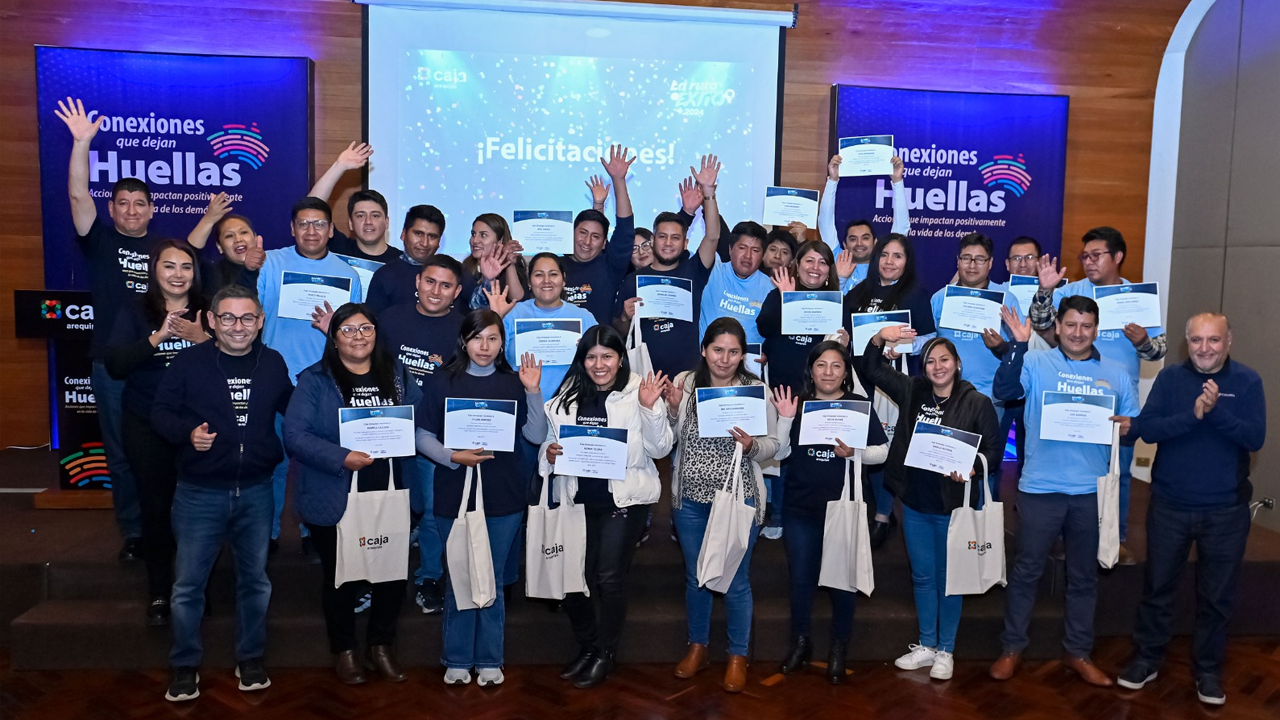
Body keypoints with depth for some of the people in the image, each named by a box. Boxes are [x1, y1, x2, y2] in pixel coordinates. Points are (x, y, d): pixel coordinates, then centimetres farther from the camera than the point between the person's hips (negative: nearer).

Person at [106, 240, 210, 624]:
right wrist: (157, 337, -20)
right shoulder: (136, 312, 4)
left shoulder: (207, 311, 3)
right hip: (146, 427, 1)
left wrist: (202, 339, -20)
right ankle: (159, 593, 23)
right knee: (156, 508, 6)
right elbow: (115, 365, -9)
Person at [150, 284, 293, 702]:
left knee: (255, 580, 13)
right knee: (188, 584, 6)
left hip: (256, 492, 2)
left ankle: (251, 660, 30)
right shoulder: (188, 362, -6)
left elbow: (294, 409, 15)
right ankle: (184, 667, 24)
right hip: (200, 492, -2)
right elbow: (160, 413, -3)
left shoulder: (273, 363, 1)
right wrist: (188, 432, -21)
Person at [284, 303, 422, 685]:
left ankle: (381, 645, 32)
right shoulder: (315, 380, -5)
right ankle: (343, 650, 34)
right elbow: (295, 435, -13)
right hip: (335, 502, -3)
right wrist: (342, 458, -23)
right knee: (341, 576, 12)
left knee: (394, 571, 9)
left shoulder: (397, 374, 8)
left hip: (391, 498, 3)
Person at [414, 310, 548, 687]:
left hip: (503, 498, 1)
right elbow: (423, 436, -1)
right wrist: (453, 457, -17)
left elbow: (536, 435, -4)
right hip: (454, 496, -1)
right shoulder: (444, 383, 0)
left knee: (493, 580, 11)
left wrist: (532, 391, -13)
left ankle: (489, 659, 25)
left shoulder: (513, 383, 3)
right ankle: (457, 659, 26)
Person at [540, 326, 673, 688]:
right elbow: (551, 442, 12)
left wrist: (650, 408, -24)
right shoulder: (568, 396, 4)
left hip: (624, 499, -4)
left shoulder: (637, 393, -7)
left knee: (609, 577, 0)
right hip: (580, 499, 4)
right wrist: (549, 453, -10)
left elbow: (660, 449, -11)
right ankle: (587, 647, 32)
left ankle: (605, 654, 21)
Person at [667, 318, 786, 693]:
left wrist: (752, 445, -22)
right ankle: (697, 647, 37)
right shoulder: (684, 382, -2)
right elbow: (669, 439, 3)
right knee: (695, 578, 17)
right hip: (690, 498, 2)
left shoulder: (757, 389, -6)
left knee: (736, 582, 8)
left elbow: (773, 446, -2)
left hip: (738, 499, -2)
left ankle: (738, 656, 28)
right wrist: (672, 409, -15)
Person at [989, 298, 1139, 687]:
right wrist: (1018, 345, -28)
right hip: (1040, 487, -3)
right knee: (1026, 570, 6)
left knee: (1084, 575, 15)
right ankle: (1012, 647, 20)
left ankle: (1078, 652, 30)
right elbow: (1003, 390, -19)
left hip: (1091, 489, 3)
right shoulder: (1035, 363, -3)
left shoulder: (1116, 374, 8)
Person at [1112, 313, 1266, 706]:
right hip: (1169, 505, 1)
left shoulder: (1247, 381, -5)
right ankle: (1147, 658, 28)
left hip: (1225, 510, -1)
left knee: (1216, 595, 12)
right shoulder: (1170, 377, -3)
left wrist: (1216, 411, -28)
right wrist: (1193, 415, -27)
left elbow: (1255, 438, -15)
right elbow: (1148, 428, -13)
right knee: (1158, 586, 12)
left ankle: (1208, 669, 30)